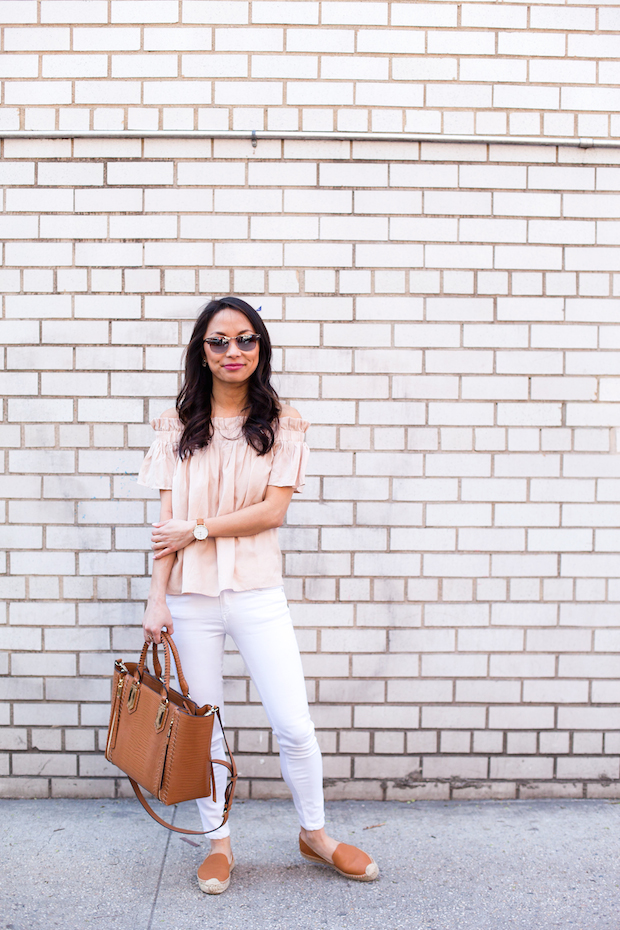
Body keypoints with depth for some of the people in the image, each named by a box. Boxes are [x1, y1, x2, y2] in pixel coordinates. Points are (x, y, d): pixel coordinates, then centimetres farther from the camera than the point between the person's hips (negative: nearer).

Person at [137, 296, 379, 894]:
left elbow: (272, 510, -8)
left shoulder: (282, 423, 1)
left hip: (257, 593, -1)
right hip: (191, 596, 1)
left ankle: (314, 834, 27)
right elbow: (168, 521, 1)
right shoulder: (178, 425, 4)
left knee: (294, 726, 2)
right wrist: (156, 598, -5)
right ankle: (218, 842, 31)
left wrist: (197, 529, -10)